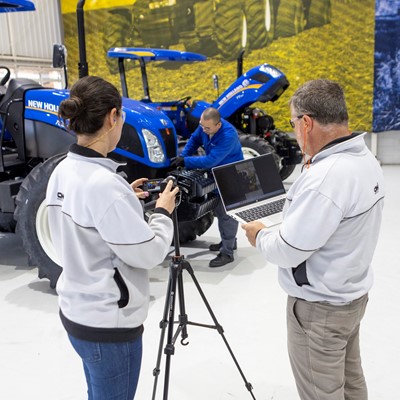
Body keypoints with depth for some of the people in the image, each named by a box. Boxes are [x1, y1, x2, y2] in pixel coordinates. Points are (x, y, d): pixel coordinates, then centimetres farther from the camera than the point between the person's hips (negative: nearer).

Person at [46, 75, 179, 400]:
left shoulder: (63, 172, 0)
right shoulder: (102, 182, -26)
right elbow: (148, 253, -20)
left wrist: (123, 200, 8)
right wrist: (163, 212, -5)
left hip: (77, 311, 8)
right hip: (108, 322, -8)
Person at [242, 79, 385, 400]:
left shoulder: (325, 179, -31)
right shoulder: (366, 159, 0)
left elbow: (287, 252, -26)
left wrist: (260, 236, -5)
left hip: (320, 308, -9)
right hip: (353, 294, 9)